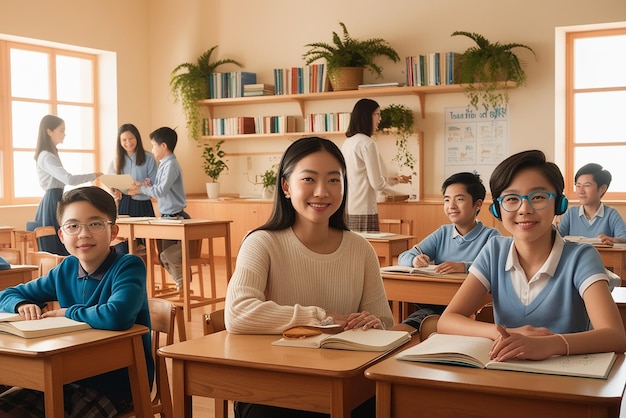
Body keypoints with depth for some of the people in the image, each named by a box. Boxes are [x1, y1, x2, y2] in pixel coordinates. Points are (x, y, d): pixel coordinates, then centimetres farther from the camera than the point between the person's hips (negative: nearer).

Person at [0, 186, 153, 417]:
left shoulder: (129, 266, -17)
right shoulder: (65, 270, 3)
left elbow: (117, 316, -38)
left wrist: (68, 312, -18)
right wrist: (22, 304, -9)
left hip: (117, 382, -6)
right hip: (71, 378, 6)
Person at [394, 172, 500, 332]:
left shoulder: (490, 235, 4)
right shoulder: (443, 233, 20)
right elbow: (403, 257, 18)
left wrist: (465, 266, -30)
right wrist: (414, 260, -6)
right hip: (433, 305, 4)